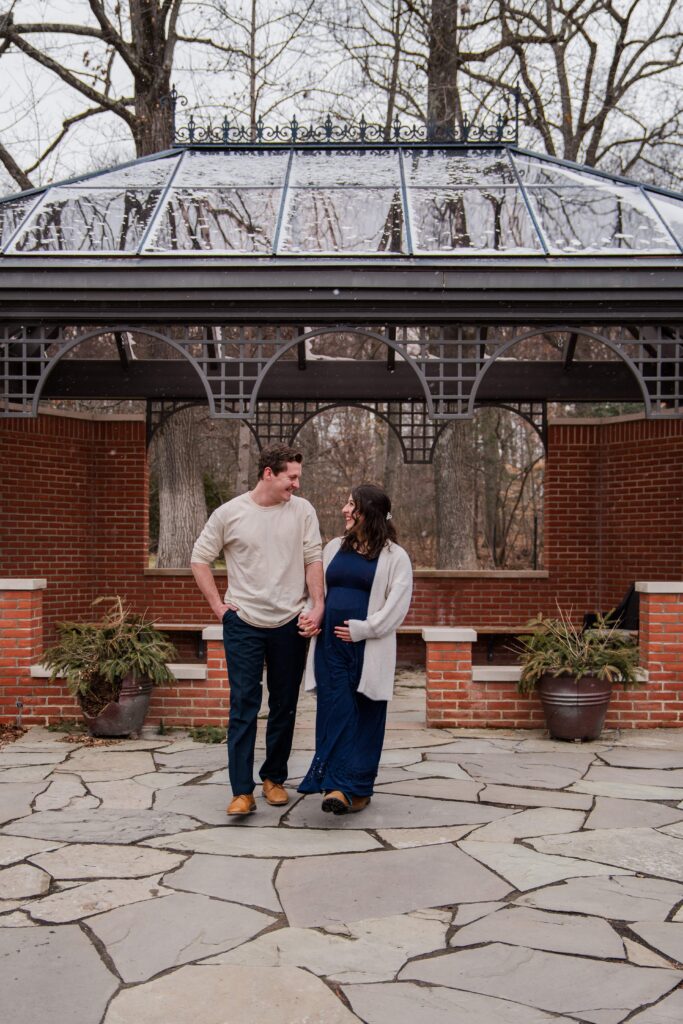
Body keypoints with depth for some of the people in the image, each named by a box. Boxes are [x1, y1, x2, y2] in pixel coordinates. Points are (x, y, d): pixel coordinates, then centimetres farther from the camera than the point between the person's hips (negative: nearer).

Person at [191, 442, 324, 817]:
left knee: (284, 707, 11)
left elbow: (313, 560, 1)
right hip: (244, 623, -2)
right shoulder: (229, 513, -4)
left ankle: (274, 778, 26)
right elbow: (200, 559, 5)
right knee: (243, 706, -3)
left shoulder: (302, 511, 0)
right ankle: (242, 791, 0)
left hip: (291, 624, 2)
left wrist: (317, 605, -10)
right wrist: (218, 605, 0)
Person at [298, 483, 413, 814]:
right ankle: (338, 785, -5)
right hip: (332, 647, 3)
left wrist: (362, 629, -13)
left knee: (365, 718, 2)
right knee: (335, 713, -4)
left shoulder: (395, 557, 1)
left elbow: (397, 605, -6)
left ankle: (358, 789, 10)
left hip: (368, 649, -3)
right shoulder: (334, 548, 15)